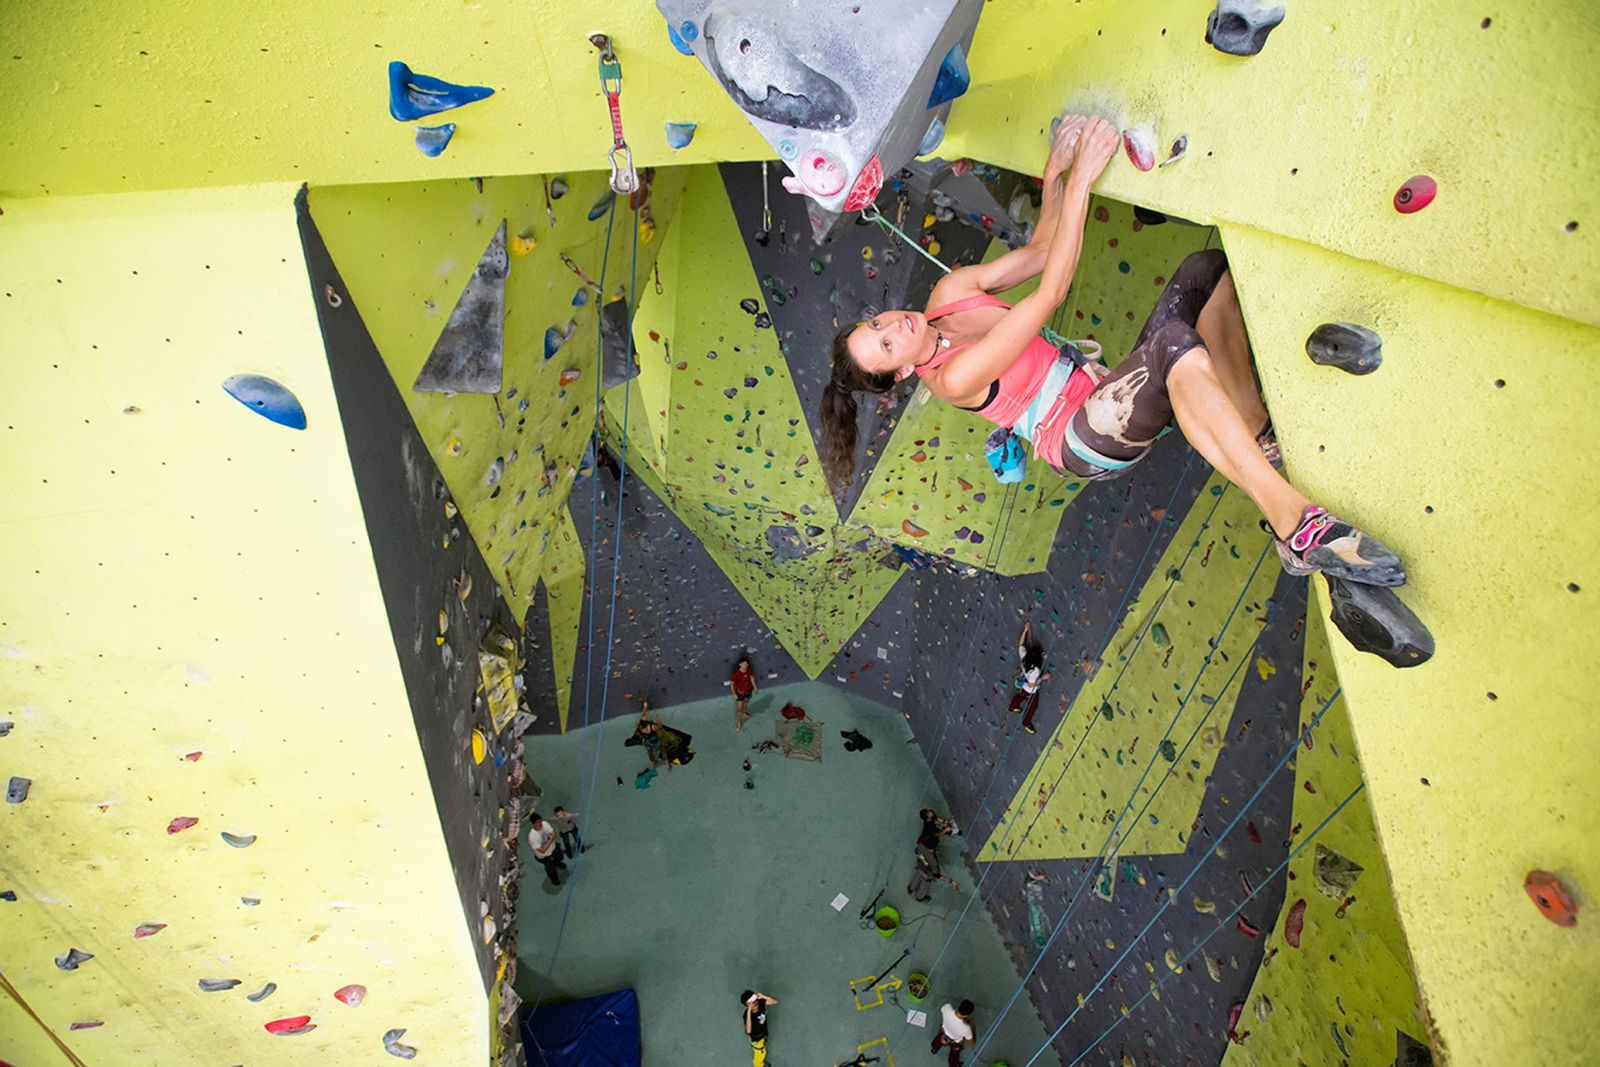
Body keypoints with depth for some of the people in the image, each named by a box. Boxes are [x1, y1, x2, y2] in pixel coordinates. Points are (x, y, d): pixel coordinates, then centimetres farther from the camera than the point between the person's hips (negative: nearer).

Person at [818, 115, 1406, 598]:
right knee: (1174, 339, -40)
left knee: (1207, 268, -12)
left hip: (1106, 391, 9)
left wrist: (1056, 172, -5)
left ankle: (1259, 430, -18)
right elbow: (1050, 294, -25)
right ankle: (1295, 523, -42)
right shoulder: (950, 377, -20)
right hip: (1086, 445, -9)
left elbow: (1037, 252, 12)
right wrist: (1082, 177, -27)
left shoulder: (947, 294, 4)